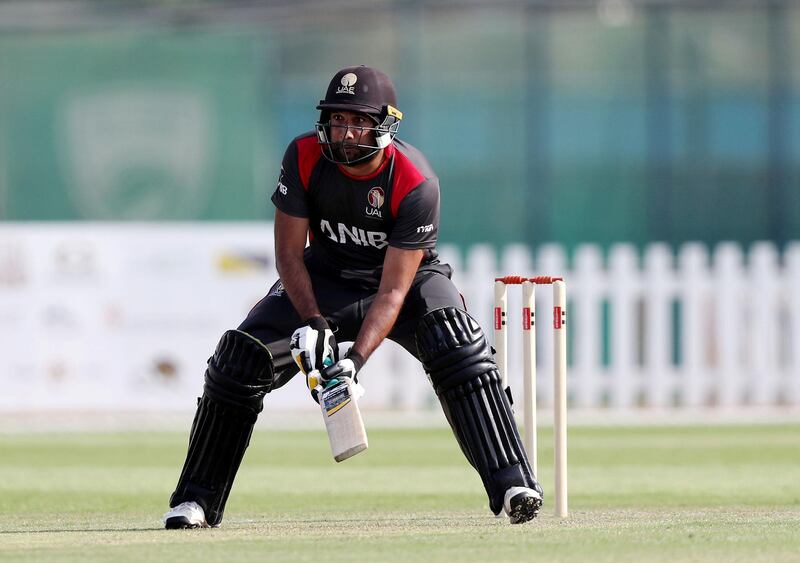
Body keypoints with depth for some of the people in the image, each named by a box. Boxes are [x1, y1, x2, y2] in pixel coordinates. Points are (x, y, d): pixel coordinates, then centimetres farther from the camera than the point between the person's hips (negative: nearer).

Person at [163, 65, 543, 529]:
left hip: (409, 277, -2)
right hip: (325, 278, 3)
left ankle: (512, 485, -29)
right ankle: (197, 500, -3)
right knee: (243, 356, -15)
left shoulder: (416, 184, -29)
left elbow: (394, 289, -29)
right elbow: (289, 252, -13)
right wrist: (311, 322, -29)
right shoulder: (305, 157, -21)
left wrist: (356, 359, -41)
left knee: (459, 350, -31)